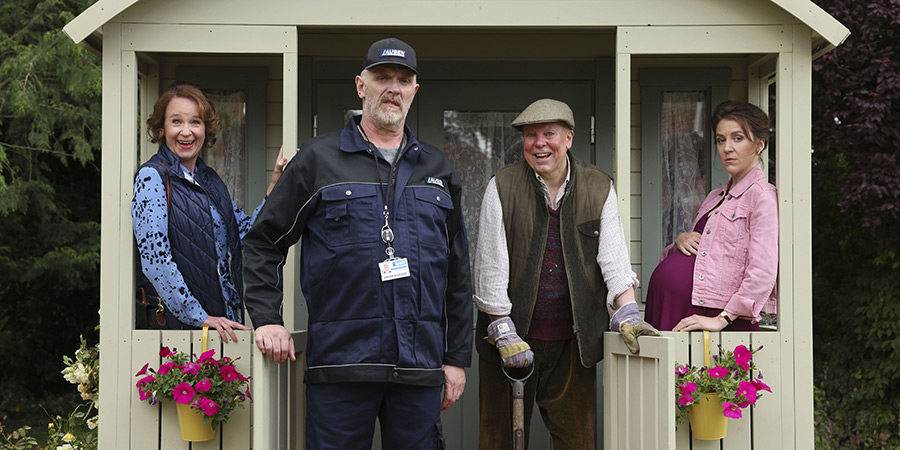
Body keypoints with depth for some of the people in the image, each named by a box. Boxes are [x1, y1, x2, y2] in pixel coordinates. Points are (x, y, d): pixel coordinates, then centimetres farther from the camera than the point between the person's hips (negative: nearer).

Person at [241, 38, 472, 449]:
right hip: (340, 362, -3)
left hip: (420, 366, 3)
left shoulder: (437, 169, 15)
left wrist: (457, 357, 11)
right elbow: (263, 243, 8)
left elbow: (457, 275, 16)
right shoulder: (319, 160, 6)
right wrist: (267, 319, -5)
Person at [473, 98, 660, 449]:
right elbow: (491, 266, -5)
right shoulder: (501, 187, -2)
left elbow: (613, 257, 1)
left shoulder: (599, 188, 4)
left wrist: (627, 314, -13)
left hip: (573, 340, 1)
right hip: (514, 336, -1)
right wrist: (504, 332, -10)